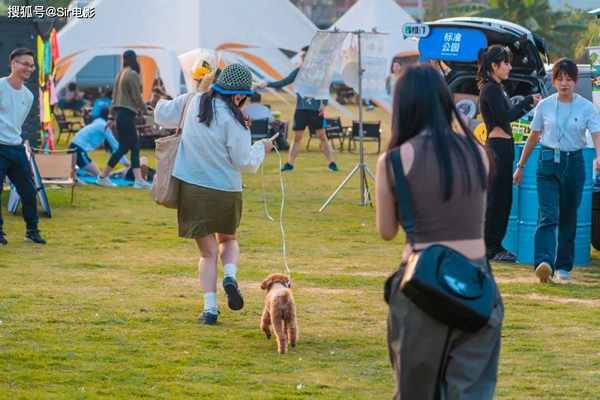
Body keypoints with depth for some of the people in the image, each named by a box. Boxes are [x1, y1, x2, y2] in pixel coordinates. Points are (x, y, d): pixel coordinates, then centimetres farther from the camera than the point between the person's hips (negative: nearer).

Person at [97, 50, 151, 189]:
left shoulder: (120, 74, 12)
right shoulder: (133, 75, -13)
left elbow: (114, 96, 16)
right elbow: (136, 96, -13)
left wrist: (112, 115, 20)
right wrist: (144, 108, 4)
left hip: (119, 112, 9)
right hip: (127, 113, -9)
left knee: (135, 146, 8)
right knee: (124, 147, -3)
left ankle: (139, 180, 4)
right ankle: (103, 177, 1)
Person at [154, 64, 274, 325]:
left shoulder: (193, 102, -1)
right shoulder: (232, 119, -13)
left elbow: (161, 115, 12)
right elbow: (244, 162, -9)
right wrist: (261, 148, 9)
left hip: (191, 187, 3)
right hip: (225, 191, -3)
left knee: (208, 252, 11)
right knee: (228, 239, 24)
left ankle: (210, 308, 0)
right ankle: (230, 277, -5)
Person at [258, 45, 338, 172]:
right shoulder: (298, 72, 6)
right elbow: (283, 83, 5)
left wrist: (323, 104, -15)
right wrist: (268, 84, -8)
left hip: (316, 110, -3)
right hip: (301, 109, 3)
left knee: (322, 136, -2)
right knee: (297, 137, 6)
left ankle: (331, 163, 1)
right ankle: (289, 163, 11)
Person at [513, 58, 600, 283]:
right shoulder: (545, 106, 3)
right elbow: (533, 138, 13)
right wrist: (520, 166, 15)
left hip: (573, 163, 1)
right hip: (548, 163, -1)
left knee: (568, 218, 8)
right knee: (548, 215, -15)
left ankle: (563, 265, 20)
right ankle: (544, 263, -29)